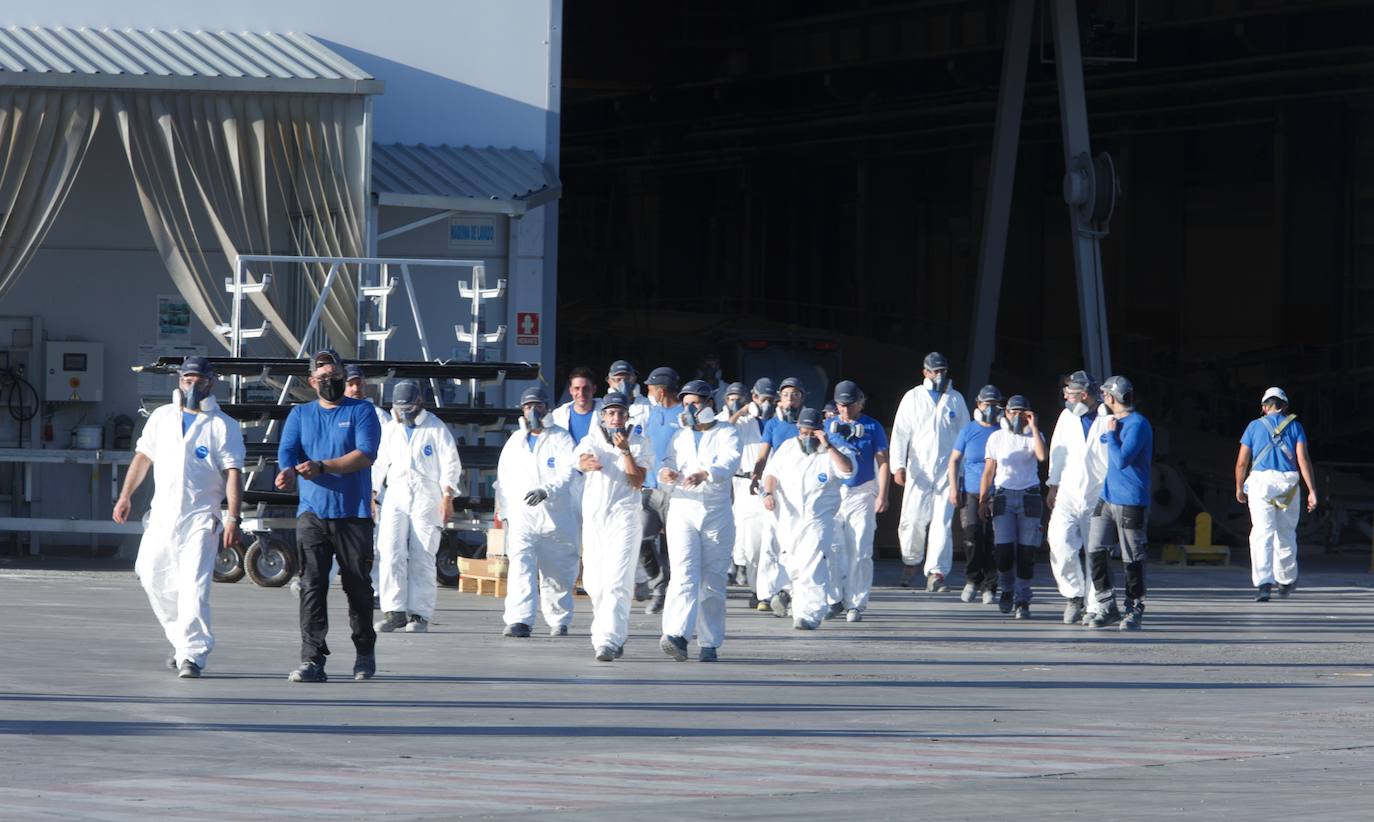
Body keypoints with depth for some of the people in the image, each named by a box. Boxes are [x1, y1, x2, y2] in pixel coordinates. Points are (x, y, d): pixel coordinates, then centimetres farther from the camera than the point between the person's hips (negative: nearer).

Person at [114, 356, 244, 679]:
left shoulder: (224, 426, 0)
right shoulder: (162, 417, 13)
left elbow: (233, 474, -7)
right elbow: (143, 457, 20)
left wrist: (233, 519, -16)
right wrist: (125, 496, 14)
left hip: (201, 518, -5)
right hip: (162, 514, 5)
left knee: (194, 585, -15)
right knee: (153, 577, 6)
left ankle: (193, 654, -16)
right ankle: (182, 641, 22)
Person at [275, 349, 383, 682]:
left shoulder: (361, 412, 2)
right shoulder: (300, 415, 13)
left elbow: (365, 454, -12)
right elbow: (288, 450, -2)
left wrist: (322, 467, -25)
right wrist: (289, 470, -27)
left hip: (354, 514, -2)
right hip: (312, 513, 2)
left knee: (358, 586, 7)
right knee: (311, 585, -9)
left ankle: (365, 652, 25)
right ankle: (312, 660, -12)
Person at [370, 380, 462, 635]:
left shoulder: (436, 429, 3)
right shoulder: (390, 430, 16)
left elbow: (450, 463, -1)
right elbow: (380, 463, 22)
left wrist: (448, 496, -11)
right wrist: (371, 494, 13)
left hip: (427, 497, -4)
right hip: (396, 496, 4)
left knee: (422, 557, -7)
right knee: (391, 554, -10)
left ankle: (420, 615, -4)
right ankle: (395, 611, -7)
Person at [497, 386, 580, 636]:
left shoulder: (561, 439, 2)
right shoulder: (515, 442, 16)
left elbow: (568, 472, -13)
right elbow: (504, 478, 21)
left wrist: (546, 491, -29)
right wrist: (505, 513, 13)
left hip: (555, 518, -2)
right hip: (521, 517, 2)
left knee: (556, 574, 7)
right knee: (520, 569, -17)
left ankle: (559, 621, 25)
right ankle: (519, 621, -26)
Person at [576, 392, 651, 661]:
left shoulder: (638, 444, 5)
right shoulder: (592, 441, 8)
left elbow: (637, 481, -7)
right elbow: (582, 461, -16)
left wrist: (625, 451, -15)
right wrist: (589, 463, -40)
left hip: (624, 516, -3)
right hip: (594, 515, 3)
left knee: (617, 581, -15)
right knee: (593, 581, 7)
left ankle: (609, 641, -22)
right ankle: (616, 633, 27)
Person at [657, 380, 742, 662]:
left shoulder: (726, 433, 3)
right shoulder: (680, 435, 16)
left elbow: (729, 462, -17)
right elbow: (670, 462, 3)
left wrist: (704, 473, -38)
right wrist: (666, 473, -23)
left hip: (717, 514, -1)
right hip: (683, 510, 1)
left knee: (713, 581, 3)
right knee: (684, 574, -15)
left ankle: (709, 643, 12)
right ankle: (676, 635, -30)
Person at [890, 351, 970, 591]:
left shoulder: (956, 399, 12)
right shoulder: (913, 398, 7)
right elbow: (900, 434, 2)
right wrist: (898, 466, -9)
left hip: (947, 471, 1)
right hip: (919, 471, -1)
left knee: (942, 522, -7)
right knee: (913, 520, -3)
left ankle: (936, 574, -8)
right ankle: (911, 561, 21)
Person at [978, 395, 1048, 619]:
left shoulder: (1033, 437, 7)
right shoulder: (997, 438, 11)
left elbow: (1043, 456, -16)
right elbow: (989, 472, 12)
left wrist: (1034, 427, -12)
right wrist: (982, 500, 5)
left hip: (1029, 497, 0)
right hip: (1004, 496, 0)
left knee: (1026, 552, -4)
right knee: (1004, 550, -10)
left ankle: (1022, 601, 3)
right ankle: (1007, 590, 15)